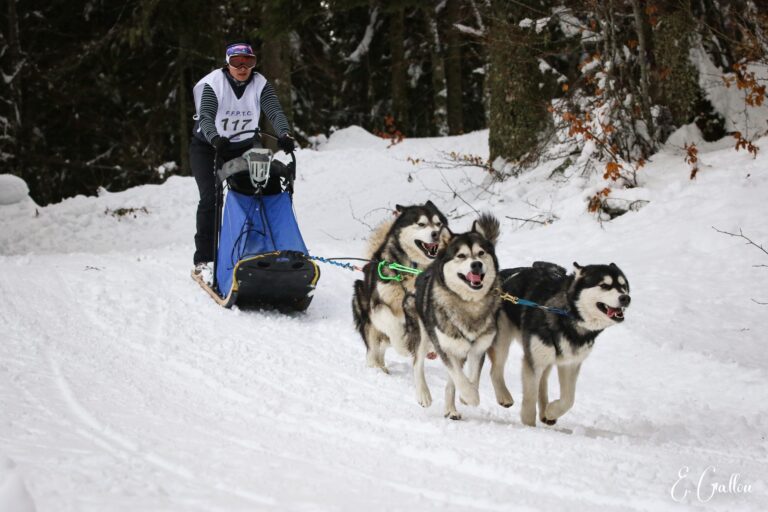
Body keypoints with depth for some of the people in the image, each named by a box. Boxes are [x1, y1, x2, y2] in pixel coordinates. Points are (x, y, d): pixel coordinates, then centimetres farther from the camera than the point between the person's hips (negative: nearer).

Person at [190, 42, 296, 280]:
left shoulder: (260, 84, -11)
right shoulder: (214, 84, -20)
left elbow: (275, 112, -24)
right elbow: (206, 116, -34)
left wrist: (284, 134, -45)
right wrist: (215, 138, -55)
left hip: (243, 147, 3)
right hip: (207, 146, -3)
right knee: (210, 198, -15)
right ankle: (203, 260, -13)